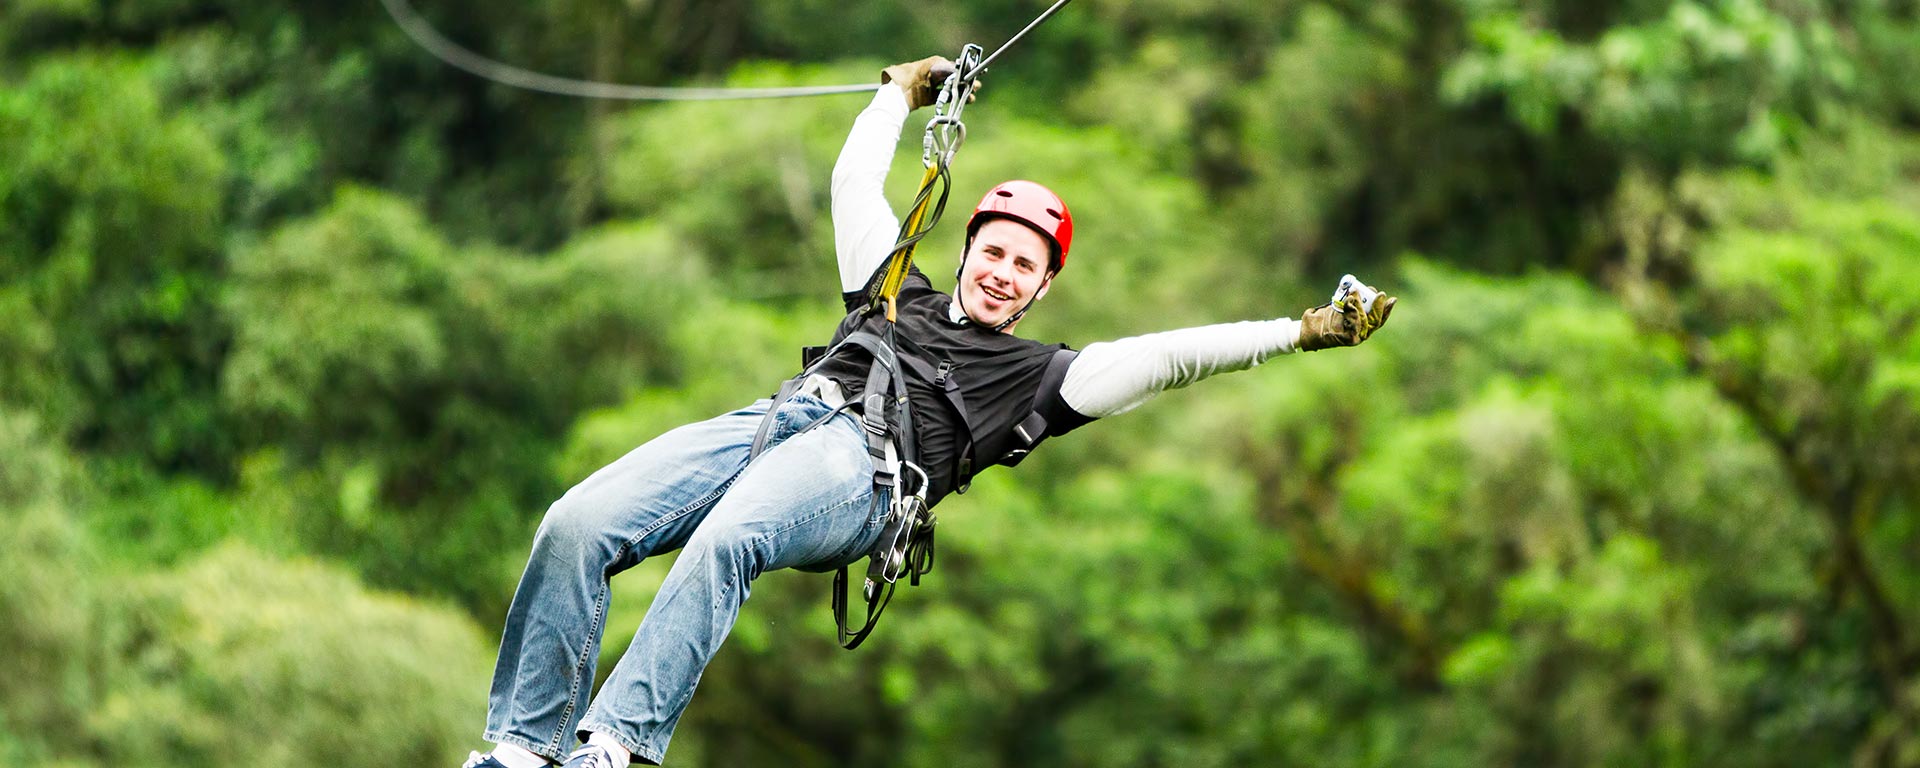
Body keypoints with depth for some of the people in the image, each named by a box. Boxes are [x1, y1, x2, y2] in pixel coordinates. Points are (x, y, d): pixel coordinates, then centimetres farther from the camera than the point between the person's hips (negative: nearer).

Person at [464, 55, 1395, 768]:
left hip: (859, 469, -4)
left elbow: (1170, 356, 17)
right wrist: (900, 94, 56)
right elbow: (857, 180, 46)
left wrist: (1304, 333, 10)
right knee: (576, 524, -23)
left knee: (722, 539, -39)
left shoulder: (1041, 376, 25)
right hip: (770, 418, 5)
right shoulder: (895, 291, 37)